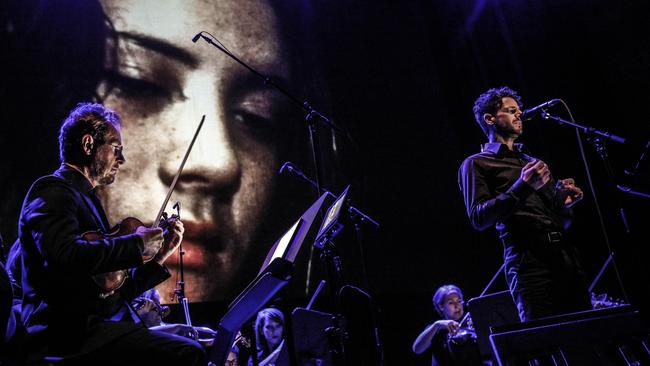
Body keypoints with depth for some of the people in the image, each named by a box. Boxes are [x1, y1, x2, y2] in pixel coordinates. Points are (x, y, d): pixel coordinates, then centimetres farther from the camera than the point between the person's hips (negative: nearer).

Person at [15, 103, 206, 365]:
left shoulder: (83, 198, 22)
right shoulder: (52, 191, -4)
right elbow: (67, 255, -27)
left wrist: (159, 257, 16)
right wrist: (136, 243, -15)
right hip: (71, 335, -9)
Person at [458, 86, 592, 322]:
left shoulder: (533, 162, 30)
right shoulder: (476, 164, 10)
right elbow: (479, 218, -7)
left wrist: (565, 203, 7)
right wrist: (522, 187, -16)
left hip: (567, 256, 6)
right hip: (529, 261, -6)